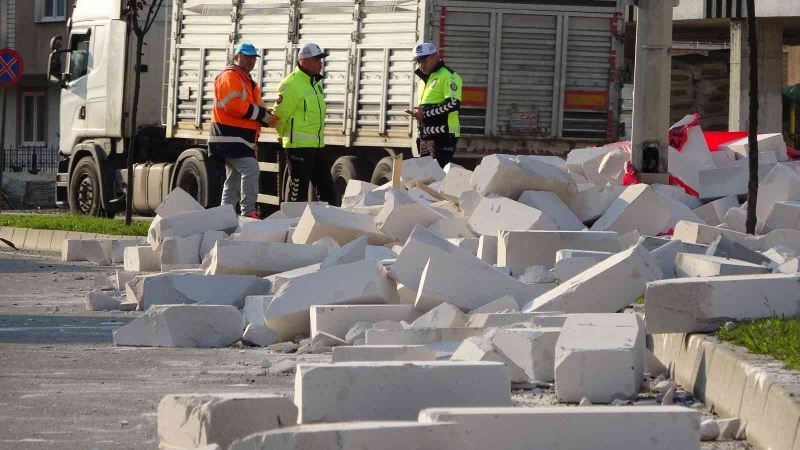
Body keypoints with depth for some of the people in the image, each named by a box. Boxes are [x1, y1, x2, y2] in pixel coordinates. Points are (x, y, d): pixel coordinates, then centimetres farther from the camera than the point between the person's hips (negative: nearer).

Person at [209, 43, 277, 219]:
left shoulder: (248, 81, 24)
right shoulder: (229, 77, -8)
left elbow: (256, 107, 22)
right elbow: (233, 105, -20)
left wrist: (267, 117, -1)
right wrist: (261, 114, -15)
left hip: (242, 138, 11)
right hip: (230, 136, -11)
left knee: (234, 178, 13)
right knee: (250, 169, -21)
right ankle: (248, 211, -23)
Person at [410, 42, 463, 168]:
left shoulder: (447, 76, -7)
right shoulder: (424, 80, 24)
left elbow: (454, 104, -19)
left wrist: (425, 113, -15)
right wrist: (418, 112, 11)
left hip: (442, 135, -10)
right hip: (425, 136, 10)